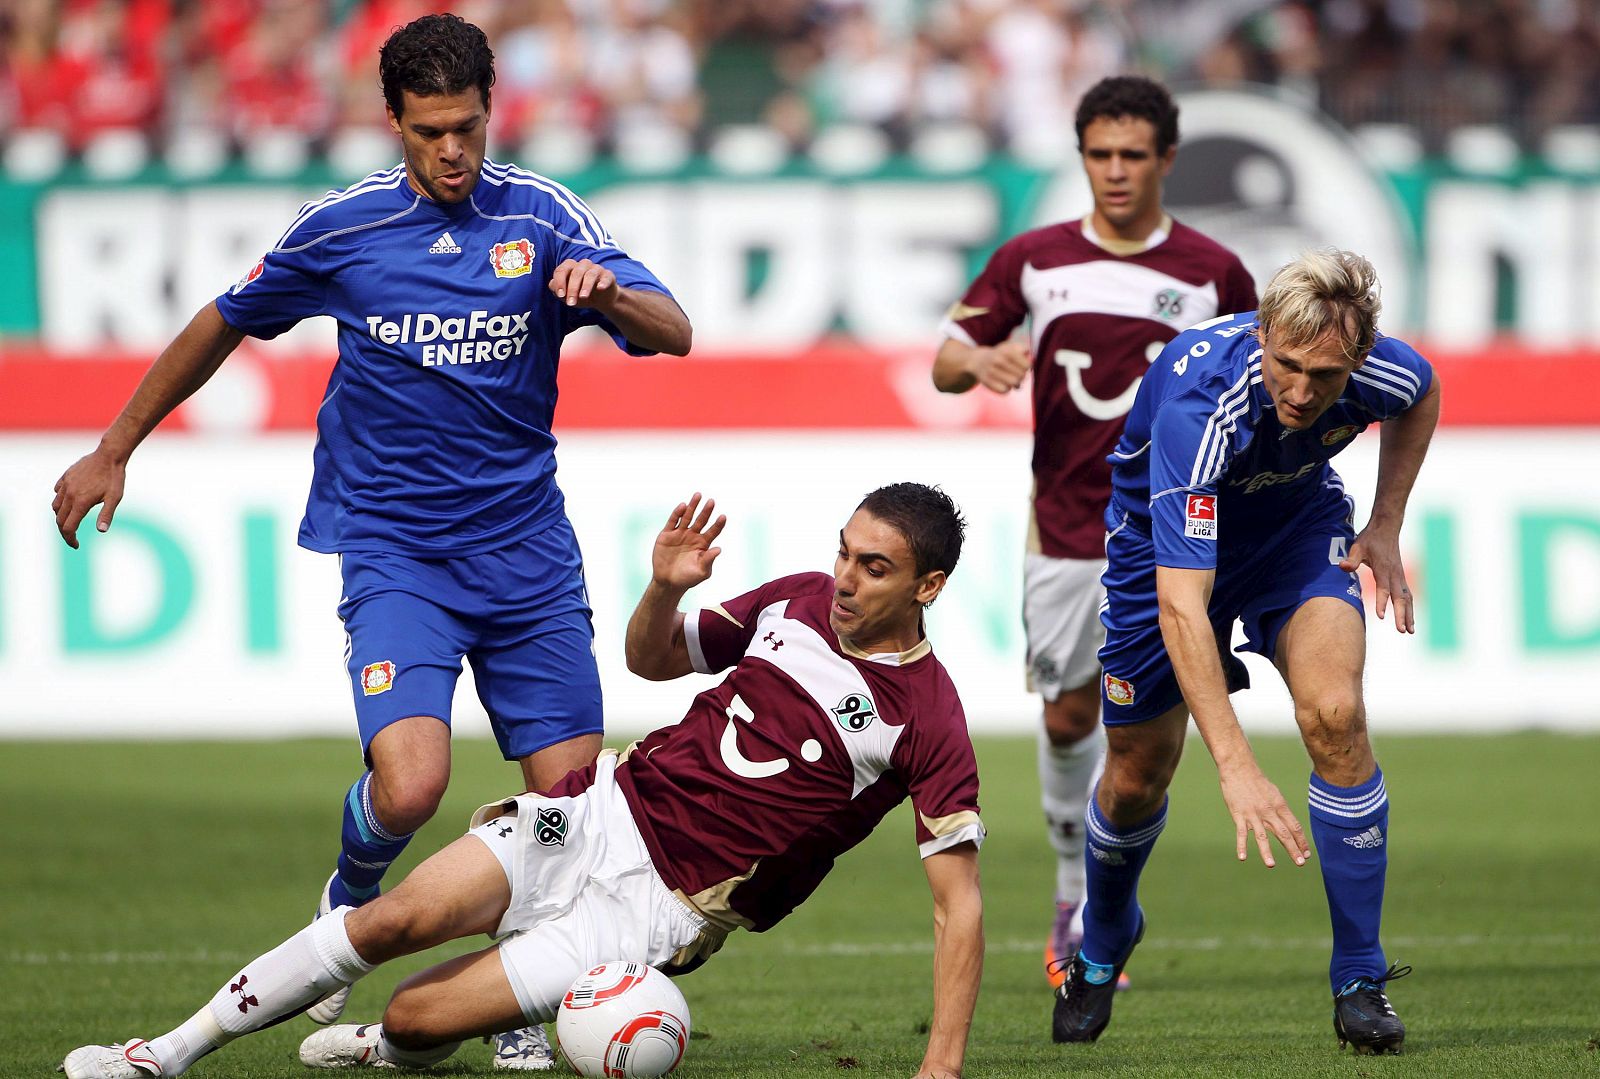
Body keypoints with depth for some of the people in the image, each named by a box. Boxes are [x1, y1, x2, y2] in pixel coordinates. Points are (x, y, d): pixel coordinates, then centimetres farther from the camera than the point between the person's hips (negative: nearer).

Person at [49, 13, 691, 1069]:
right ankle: (351, 903, 13)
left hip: (526, 545, 2)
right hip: (393, 553, -2)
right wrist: (114, 450, 15)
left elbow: (674, 335, -10)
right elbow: (224, 326, 12)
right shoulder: (340, 229, -3)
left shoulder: (542, 218, -3)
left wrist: (609, 291, -33)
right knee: (410, 785, -22)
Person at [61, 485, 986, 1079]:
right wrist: (666, 589, -6)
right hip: (608, 809, 5)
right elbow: (649, 658, 18)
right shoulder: (797, 600, 4)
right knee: (399, 919, -15)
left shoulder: (928, 722, -14)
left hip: (666, 905, -5)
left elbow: (961, 905, -13)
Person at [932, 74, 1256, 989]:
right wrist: (979, 360, -18)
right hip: (1065, 527, 2)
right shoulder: (1035, 260, 2)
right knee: (1068, 718, 10)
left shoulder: (1213, 273, -2)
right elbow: (947, 359, 5)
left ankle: (1097, 918, -3)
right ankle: (1076, 875, 32)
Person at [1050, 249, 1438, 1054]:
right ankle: (1103, 944, 42)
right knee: (1138, 773, 8)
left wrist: (1386, 526, -6)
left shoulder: (1382, 371, -28)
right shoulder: (1197, 405, -42)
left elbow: (1423, 396, 3)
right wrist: (1234, 767, -54)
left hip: (1299, 520, 2)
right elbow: (1181, 606, -47)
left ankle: (1360, 981, -11)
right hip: (1166, 530, -2)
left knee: (1334, 714, -23)